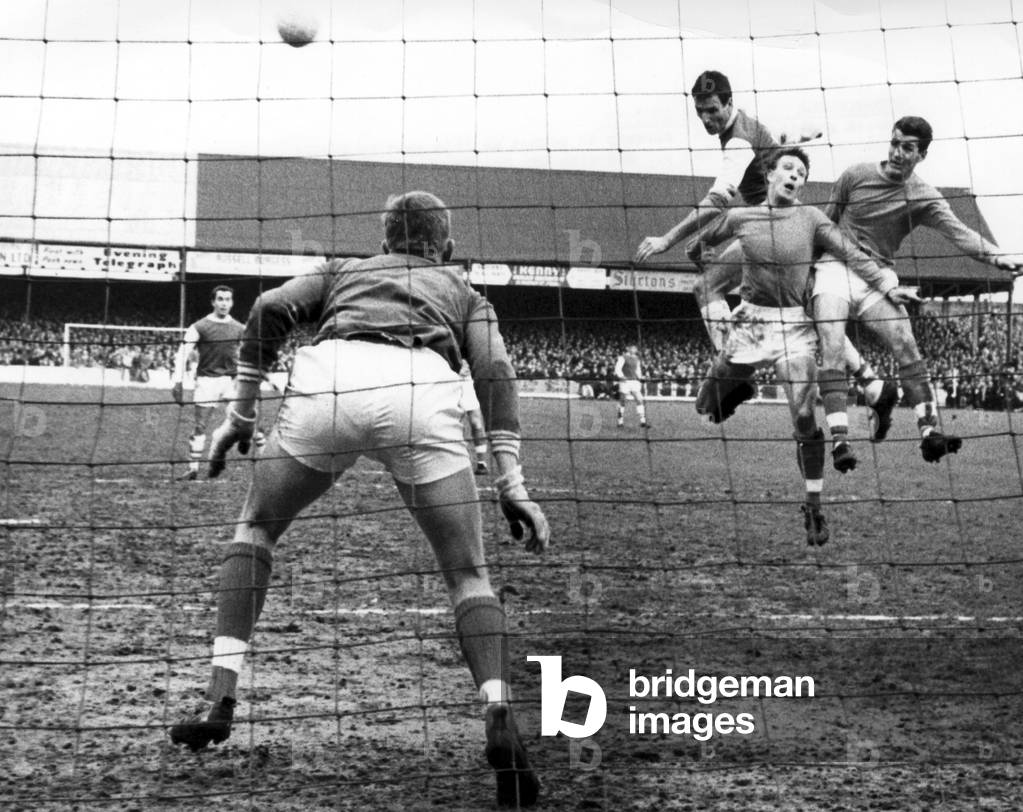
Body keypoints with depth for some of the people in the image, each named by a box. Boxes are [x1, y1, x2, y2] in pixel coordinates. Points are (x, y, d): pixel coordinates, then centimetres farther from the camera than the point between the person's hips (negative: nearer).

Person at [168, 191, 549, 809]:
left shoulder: (345, 271, 36)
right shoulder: (462, 292, 34)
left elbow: (272, 310, 16)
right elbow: (496, 372, 15)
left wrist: (241, 414, 17)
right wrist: (512, 485, 9)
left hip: (328, 379, 1)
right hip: (421, 390, -1)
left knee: (256, 527, 24)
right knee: (469, 575, 8)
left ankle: (221, 701, 13)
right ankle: (501, 721, -15)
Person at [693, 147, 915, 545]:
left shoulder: (811, 218, 3)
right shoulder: (739, 217, 4)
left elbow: (851, 253, -3)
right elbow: (699, 242, 19)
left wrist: (886, 285, -13)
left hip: (794, 326, -1)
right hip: (750, 322, 1)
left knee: (805, 418, -10)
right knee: (707, 406, 6)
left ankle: (814, 507, 0)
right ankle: (742, 384, 43)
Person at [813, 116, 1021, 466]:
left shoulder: (923, 197, 1)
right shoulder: (855, 176, 1)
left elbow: (958, 231, -14)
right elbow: (825, 223, 12)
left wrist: (995, 255, -30)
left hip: (878, 278, 1)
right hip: (835, 267, -1)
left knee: (906, 346, -18)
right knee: (831, 351, -18)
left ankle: (929, 431, -21)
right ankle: (839, 437, -22)